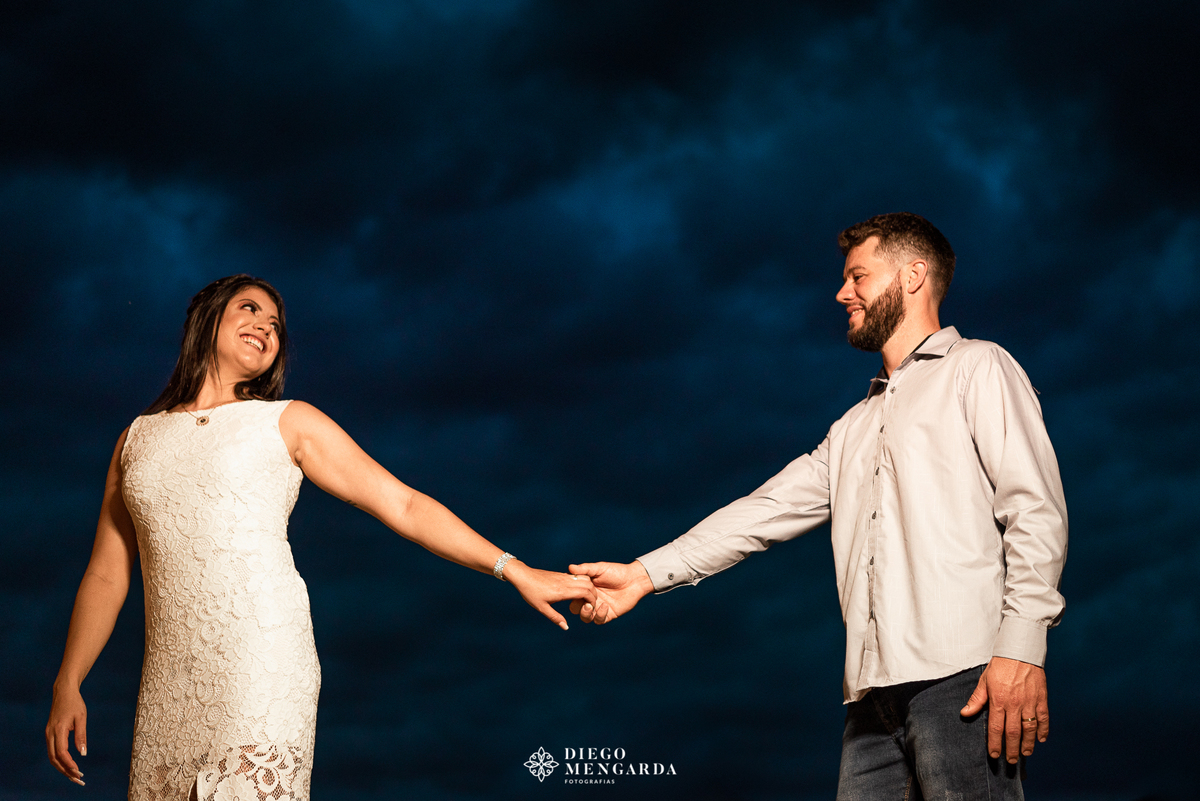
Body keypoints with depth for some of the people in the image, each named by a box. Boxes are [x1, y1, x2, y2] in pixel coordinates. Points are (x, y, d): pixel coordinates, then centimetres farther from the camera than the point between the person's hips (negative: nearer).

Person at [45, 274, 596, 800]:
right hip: (169, 682, 3)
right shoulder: (138, 438, 17)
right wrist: (68, 684, 10)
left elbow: (403, 505, 5)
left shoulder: (287, 423, 9)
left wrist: (513, 570, -3)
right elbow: (107, 574, 18)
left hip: (262, 665, -3)